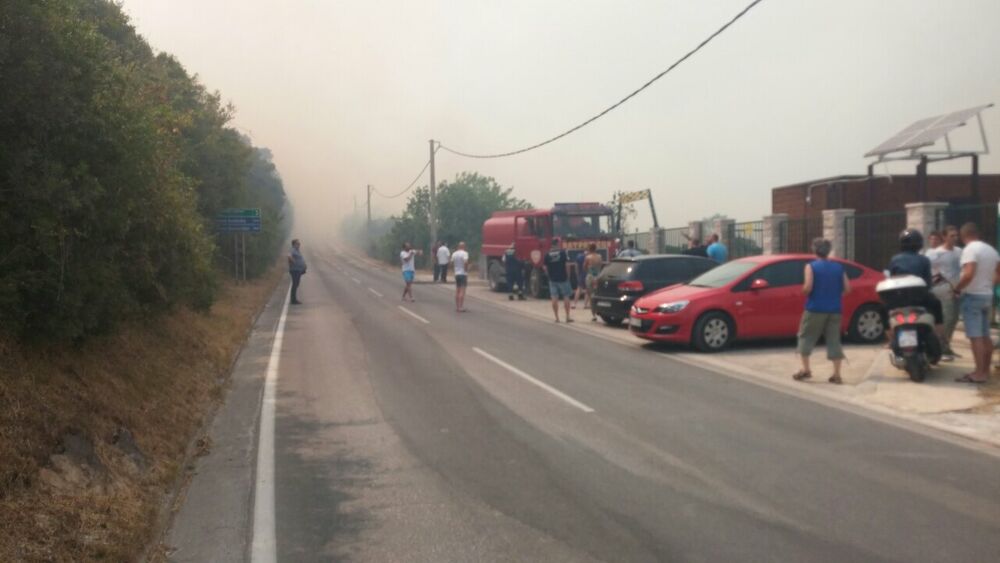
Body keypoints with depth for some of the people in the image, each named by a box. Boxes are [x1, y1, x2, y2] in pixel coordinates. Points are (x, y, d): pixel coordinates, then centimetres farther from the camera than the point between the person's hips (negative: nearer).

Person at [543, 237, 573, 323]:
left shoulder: (548, 255, 2)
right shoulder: (562, 253, -8)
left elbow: (544, 267, 0)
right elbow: (567, 265, -12)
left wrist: (549, 275, 12)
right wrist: (568, 275, -1)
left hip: (552, 279, 3)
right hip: (563, 278, -3)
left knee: (554, 298, 3)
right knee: (566, 297, 7)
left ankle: (557, 317, 4)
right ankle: (568, 317, 9)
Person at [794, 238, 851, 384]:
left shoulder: (811, 266, -6)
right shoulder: (838, 267, 7)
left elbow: (808, 287, -17)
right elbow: (847, 288, 3)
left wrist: (804, 291, 5)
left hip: (815, 309, -4)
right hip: (834, 309, 4)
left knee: (805, 337, 9)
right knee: (834, 340, 5)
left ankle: (805, 369, 2)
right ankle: (837, 375, 3)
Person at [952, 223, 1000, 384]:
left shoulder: (970, 249, -16)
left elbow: (969, 274, -27)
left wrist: (957, 289, -13)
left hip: (973, 296, -9)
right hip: (987, 295, 9)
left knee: (976, 337, -9)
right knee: (985, 336, 13)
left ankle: (979, 373, -11)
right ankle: (985, 370, 18)